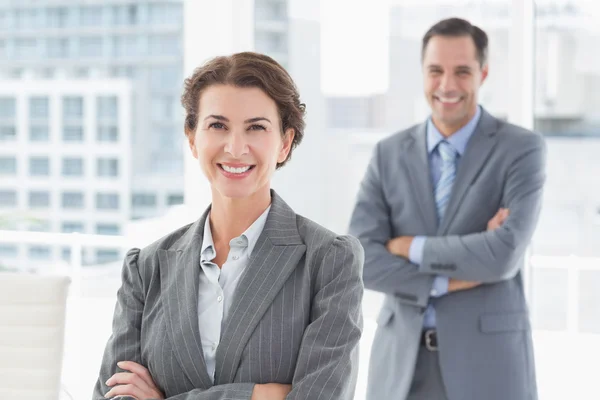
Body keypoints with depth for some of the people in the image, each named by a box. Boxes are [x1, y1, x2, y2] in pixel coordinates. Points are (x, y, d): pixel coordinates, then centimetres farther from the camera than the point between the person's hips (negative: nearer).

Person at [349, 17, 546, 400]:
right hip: (403, 362, 3)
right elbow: (360, 258, -6)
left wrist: (410, 247, -10)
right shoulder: (389, 154, 5)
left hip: (487, 362, -3)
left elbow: (505, 255, -19)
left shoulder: (522, 150, -4)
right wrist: (454, 279, -15)